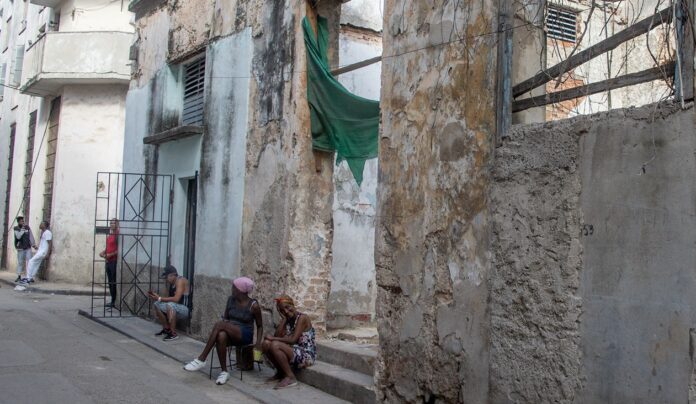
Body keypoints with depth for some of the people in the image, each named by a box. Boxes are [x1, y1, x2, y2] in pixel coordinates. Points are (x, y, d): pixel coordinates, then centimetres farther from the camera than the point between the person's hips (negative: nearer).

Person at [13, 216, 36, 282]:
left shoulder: (27, 227, 3)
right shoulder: (16, 229, -2)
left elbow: (31, 236, 3)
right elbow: (18, 237, -16)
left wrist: (34, 244, -3)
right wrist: (22, 229, -19)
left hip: (28, 248, 1)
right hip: (20, 248, -1)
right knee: (20, 262, 5)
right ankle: (19, 276, 13)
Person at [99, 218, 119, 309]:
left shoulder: (118, 235, -10)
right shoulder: (109, 236, 16)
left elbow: (119, 250, -15)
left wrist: (110, 255, -20)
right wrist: (103, 252, 8)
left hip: (114, 261, -8)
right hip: (108, 261, 8)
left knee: (114, 282, -6)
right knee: (110, 282, 10)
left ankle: (114, 301, -2)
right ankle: (113, 300, 16)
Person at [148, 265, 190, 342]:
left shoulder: (180, 281, -18)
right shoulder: (172, 283, 11)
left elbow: (176, 299, -27)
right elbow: (170, 299, 9)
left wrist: (160, 299, -21)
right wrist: (157, 296, -1)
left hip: (186, 309, -10)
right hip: (176, 308, 10)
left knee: (170, 305, -36)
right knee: (157, 304, 8)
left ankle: (173, 333, -26)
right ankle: (166, 329, 15)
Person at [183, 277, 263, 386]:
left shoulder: (254, 305, -6)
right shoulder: (231, 300, 7)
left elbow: (260, 326, 3)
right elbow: (225, 318, 14)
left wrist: (258, 342, -12)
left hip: (245, 335, -4)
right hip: (231, 334, 4)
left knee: (220, 324, -31)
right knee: (221, 336, -36)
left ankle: (201, 359, -28)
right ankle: (224, 372, -25)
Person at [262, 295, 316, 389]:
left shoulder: (302, 318, -12)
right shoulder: (288, 320, 11)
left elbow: (293, 340, -22)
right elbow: (277, 336, -4)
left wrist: (273, 339, -14)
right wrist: (284, 318, -6)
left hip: (306, 356, -8)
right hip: (294, 352, 8)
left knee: (275, 345, -27)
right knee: (266, 344, -7)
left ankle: (290, 377, -15)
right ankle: (281, 372, 8)